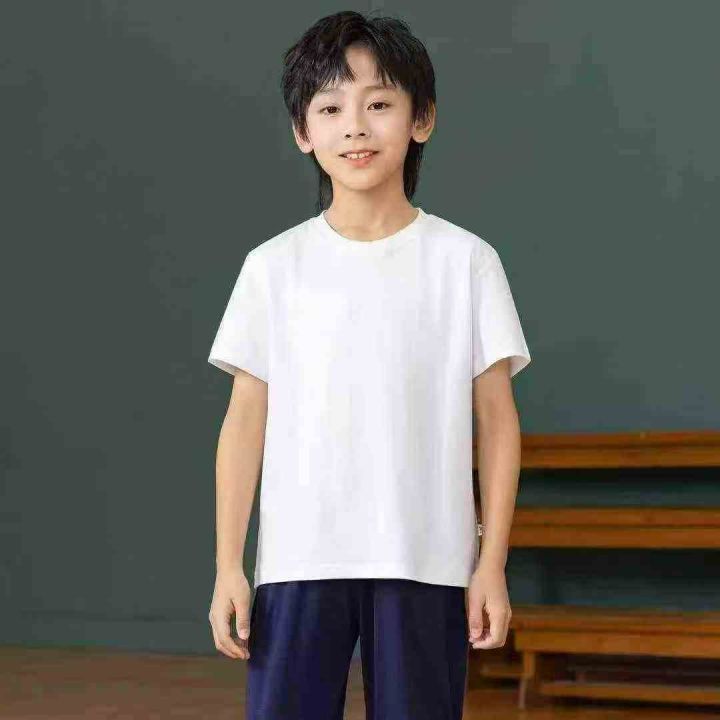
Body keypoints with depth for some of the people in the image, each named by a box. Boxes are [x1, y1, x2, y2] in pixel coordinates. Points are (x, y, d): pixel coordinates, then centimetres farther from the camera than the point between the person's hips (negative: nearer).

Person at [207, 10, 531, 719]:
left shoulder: (465, 260, 3)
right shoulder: (274, 266, 5)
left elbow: (496, 419, 4)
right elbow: (247, 418, 5)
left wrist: (492, 563, -1)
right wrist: (228, 567, 1)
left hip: (426, 561, 0)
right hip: (299, 559, 1)